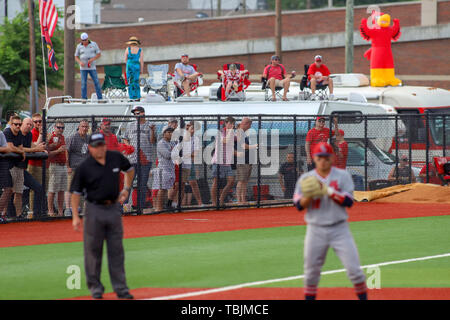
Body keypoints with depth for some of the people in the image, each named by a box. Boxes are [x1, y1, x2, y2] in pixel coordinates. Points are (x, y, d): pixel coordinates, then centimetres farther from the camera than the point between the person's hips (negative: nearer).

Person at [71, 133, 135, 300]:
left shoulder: (116, 158, 0)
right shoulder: (84, 167, -10)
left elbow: (130, 169, 21)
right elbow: (76, 192, -6)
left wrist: (126, 188, 11)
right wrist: (75, 216, -13)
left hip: (114, 209, 3)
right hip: (94, 210, -3)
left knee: (116, 251, 5)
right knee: (93, 250, 3)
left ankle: (121, 288, 8)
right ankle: (95, 286, 14)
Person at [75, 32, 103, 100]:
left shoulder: (93, 44, 0)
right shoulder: (79, 46, 3)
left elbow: (99, 54, 1)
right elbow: (76, 57, 7)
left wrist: (92, 59, -16)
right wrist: (80, 62, -14)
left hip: (92, 67, 0)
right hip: (83, 68, 1)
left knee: (96, 83, -4)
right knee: (83, 84, -3)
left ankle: (100, 99, 1)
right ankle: (84, 99, -1)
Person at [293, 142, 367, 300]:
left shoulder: (342, 176, 0)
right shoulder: (306, 179, 4)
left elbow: (348, 201, -10)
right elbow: (299, 205, -2)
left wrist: (328, 191, -19)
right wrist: (309, 196, -21)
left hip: (339, 229, -1)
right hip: (316, 231, 1)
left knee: (354, 268, -7)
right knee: (311, 271, 6)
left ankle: (363, 297, 5)